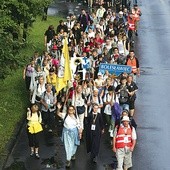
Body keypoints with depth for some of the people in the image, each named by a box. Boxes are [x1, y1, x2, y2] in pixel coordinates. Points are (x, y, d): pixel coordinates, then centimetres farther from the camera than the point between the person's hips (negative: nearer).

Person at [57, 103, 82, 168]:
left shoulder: (76, 117, -6)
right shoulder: (65, 115, -8)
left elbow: (78, 125, -1)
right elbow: (58, 114, -21)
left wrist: (80, 133, -1)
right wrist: (58, 109, -41)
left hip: (74, 132, 1)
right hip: (66, 132, -1)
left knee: (73, 145, 20)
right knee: (68, 146, 0)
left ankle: (73, 154, 48)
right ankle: (68, 160, 7)